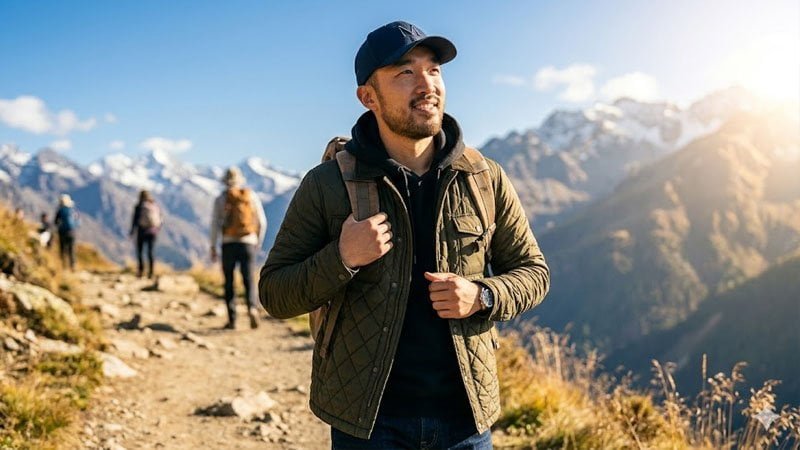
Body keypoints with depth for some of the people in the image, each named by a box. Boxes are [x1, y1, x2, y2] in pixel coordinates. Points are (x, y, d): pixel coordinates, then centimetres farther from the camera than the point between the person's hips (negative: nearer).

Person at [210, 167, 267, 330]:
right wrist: (259, 242, 18)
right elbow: (262, 222, 7)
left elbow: (215, 223, -4)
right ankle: (252, 308, -26)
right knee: (249, 280, 1)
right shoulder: (252, 196, 8)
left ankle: (232, 320, 8)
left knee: (229, 282, 9)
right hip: (248, 243, 1)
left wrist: (213, 246, 2)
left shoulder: (221, 198, 3)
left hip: (229, 243, -1)